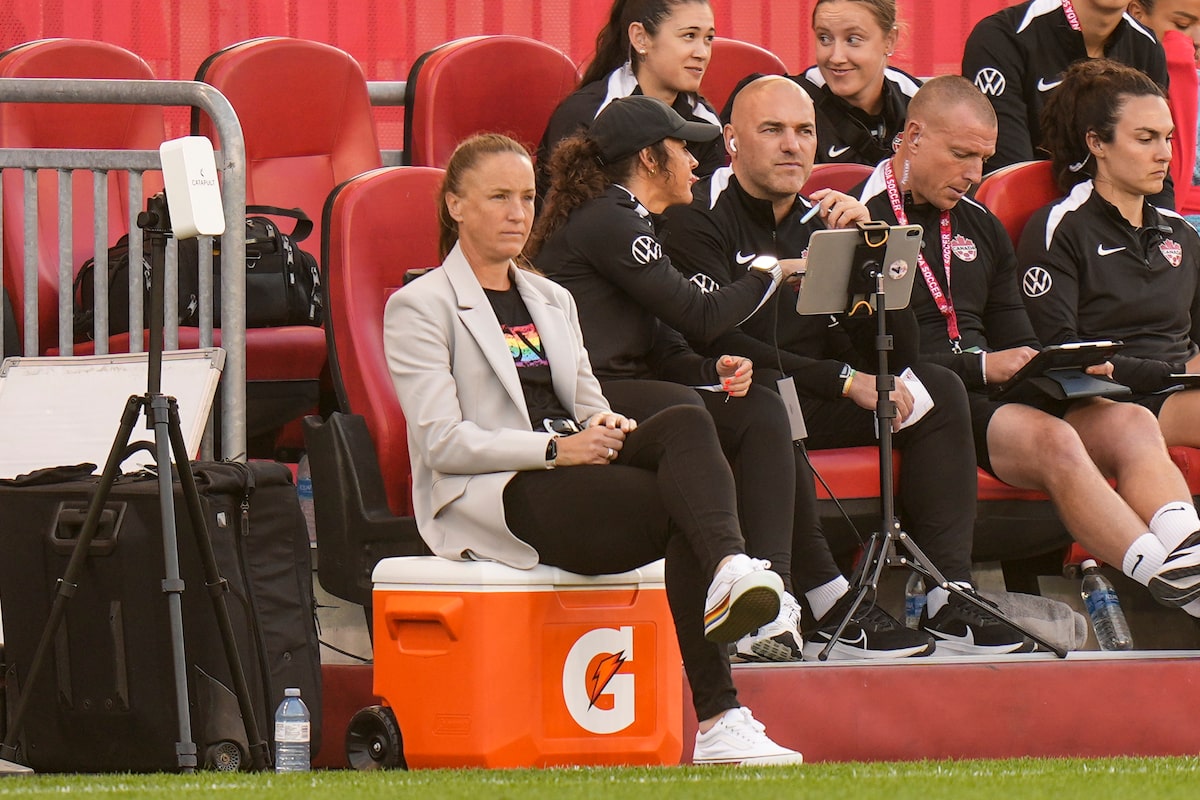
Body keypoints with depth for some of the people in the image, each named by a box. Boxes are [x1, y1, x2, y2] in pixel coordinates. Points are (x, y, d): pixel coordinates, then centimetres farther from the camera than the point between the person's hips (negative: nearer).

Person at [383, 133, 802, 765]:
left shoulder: (552, 301, 29)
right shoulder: (419, 307, 4)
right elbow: (442, 441, -7)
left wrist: (604, 425, -1)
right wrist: (556, 449, -18)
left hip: (573, 470, 6)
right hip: (490, 499, -6)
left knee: (686, 424, -30)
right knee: (682, 508, -32)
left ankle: (732, 570, -58)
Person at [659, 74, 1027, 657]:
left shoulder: (819, 223, 15)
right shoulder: (699, 219, -7)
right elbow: (718, 342, -19)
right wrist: (844, 382, -20)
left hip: (812, 408, 8)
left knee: (938, 390, -7)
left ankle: (948, 597, -19)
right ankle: (827, 608, -39)